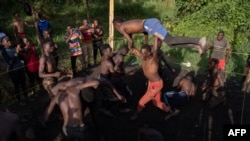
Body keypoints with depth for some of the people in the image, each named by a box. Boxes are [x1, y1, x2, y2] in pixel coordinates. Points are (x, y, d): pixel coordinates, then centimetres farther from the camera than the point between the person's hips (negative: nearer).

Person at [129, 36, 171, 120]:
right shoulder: (143, 57, -10)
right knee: (157, 102, 22)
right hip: (150, 83, 7)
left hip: (157, 84, -7)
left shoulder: (153, 59, -28)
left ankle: (136, 114, 29)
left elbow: (155, 50, -49)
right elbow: (132, 49, -7)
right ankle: (169, 111, 42)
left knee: (142, 101, 4)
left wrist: (156, 37, -50)